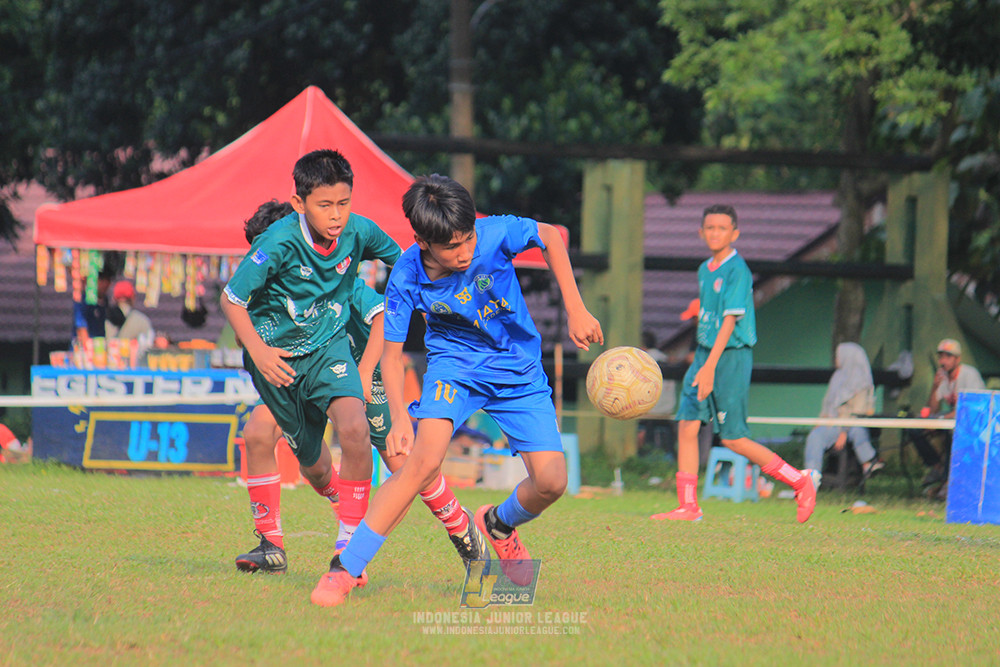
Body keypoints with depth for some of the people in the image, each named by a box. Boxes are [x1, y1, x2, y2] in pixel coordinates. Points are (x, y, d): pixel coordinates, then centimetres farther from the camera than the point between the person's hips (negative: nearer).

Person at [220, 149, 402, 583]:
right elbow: (231, 299, -14)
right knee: (313, 466, 8)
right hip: (277, 354, -1)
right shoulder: (280, 243, -24)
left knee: (354, 428, -27)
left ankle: (350, 539, -17)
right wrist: (257, 351, -26)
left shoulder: (359, 232, -14)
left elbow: (401, 262, 8)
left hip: (328, 347, 1)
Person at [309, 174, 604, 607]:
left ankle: (499, 524, 26)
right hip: (455, 364, -2)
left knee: (551, 482, -11)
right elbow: (392, 353, -12)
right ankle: (346, 570, -19)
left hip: (519, 370, 2)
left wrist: (576, 311, -8)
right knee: (424, 461, -26)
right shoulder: (408, 278, -22)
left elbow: (550, 236, -6)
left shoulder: (496, 235, -26)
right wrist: (398, 415, -27)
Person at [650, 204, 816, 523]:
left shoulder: (737, 271, -13)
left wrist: (710, 367, -26)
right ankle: (688, 506, 2)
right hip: (704, 353, 8)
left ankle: (800, 483, 8)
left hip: (731, 356, -8)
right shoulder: (705, 270, 12)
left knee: (733, 438, -5)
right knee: (687, 426, -2)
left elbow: (730, 320, -20)